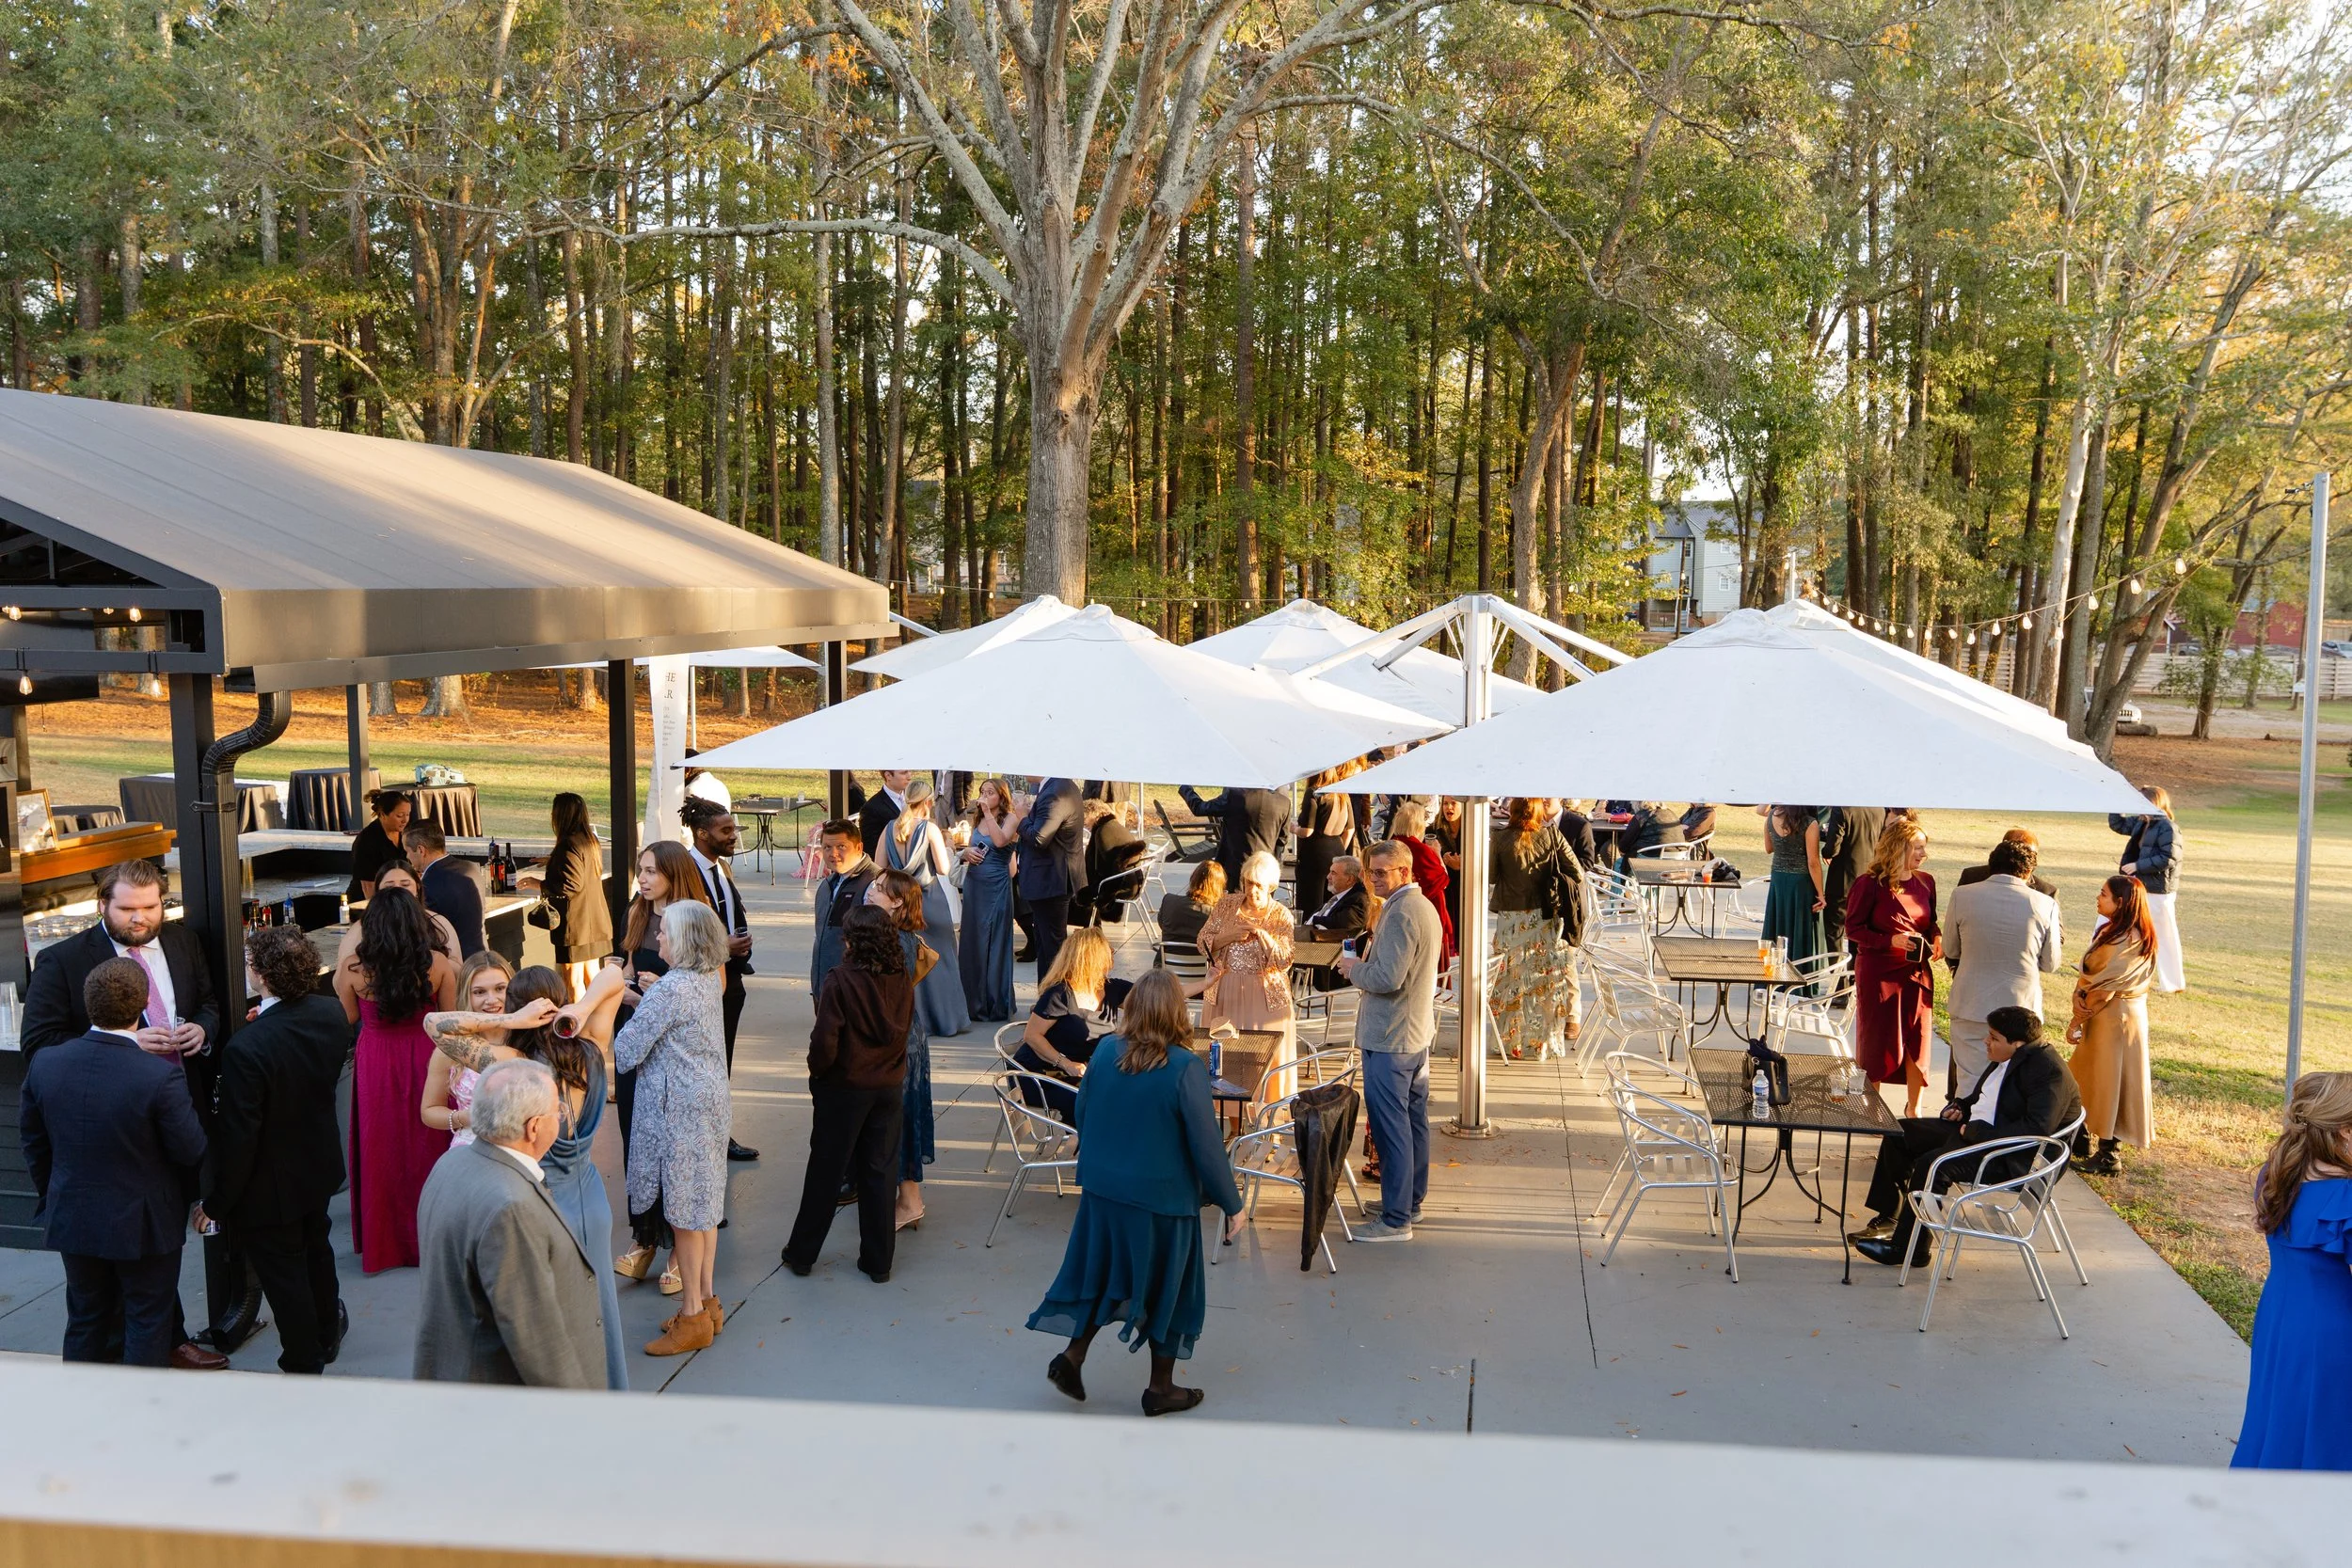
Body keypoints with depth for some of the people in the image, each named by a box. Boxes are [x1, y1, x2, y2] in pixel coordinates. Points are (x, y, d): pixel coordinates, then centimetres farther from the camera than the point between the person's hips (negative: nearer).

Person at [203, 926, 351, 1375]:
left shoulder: (246, 1048, -35)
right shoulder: (331, 1013, -14)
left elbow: (238, 1136, -27)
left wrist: (216, 1202, -14)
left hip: (269, 1188, -7)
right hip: (320, 1166, 7)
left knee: (284, 1276, 13)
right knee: (315, 1248, 30)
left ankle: (304, 1366, 32)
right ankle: (327, 1333, 53)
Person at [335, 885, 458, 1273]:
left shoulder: (352, 967, -12)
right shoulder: (438, 965, -12)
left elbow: (346, 1018, 0)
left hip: (374, 1065, 0)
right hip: (425, 1062, 0)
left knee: (380, 1150, 14)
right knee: (425, 1146, 14)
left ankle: (381, 1242, 25)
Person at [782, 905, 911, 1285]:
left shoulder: (841, 980, -19)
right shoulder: (903, 980, -6)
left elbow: (825, 1042, -19)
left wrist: (817, 1072, -2)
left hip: (843, 1088, -3)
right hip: (888, 1087, 4)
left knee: (825, 1172, 10)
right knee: (880, 1173, 12)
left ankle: (802, 1254, 24)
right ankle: (878, 1261, 18)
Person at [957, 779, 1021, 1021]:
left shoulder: (1009, 819, -4)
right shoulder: (977, 820, 13)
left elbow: (1000, 840, -23)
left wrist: (988, 812, -19)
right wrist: (967, 851, -2)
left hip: (997, 888, -6)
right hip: (973, 885, 6)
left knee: (994, 945, -1)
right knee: (971, 944, 8)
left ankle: (994, 1006, 6)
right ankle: (974, 1002, 18)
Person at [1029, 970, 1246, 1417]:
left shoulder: (1105, 1053, -5)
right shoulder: (1185, 1069, -21)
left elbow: (1081, 1116, 8)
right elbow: (1206, 1145, -16)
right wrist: (1232, 1205, -4)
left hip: (1102, 1190, 4)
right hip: (1162, 1197, -4)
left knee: (1105, 1274, 23)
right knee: (1168, 1286, 13)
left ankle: (1072, 1357, 18)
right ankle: (1160, 1388, 25)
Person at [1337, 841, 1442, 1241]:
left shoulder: (1399, 914, -20)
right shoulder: (1425, 906, 13)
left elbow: (1387, 978, -26)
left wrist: (1354, 968, -10)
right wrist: (1364, 964, 11)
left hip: (1390, 1039, -11)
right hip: (1417, 1032, 11)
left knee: (1391, 1126, -6)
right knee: (1414, 1121, 17)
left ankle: (1396, 1220, -2)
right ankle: (1411, 1201, 29)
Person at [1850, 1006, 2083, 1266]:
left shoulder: (2049, 1071, -20)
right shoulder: (2008, 1059, 9)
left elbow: (2038, 1128, -30)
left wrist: (1977, 1131, -25)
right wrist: (1960, 1107, 7)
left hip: (2013, 1157, -11)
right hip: (1972, 1129, 11)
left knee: (1932, 1164, -30)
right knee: (1899, 1133, 8)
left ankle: (1908, 1249, -16)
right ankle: (1887, 1218, 14)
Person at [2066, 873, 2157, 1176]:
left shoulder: (2122, 941, -23)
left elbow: (2103, 986, -19)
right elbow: (2090, 972, 7)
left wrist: (2077, 1021, -11)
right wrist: (2080, 994, -11)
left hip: (2113, 1017, -9)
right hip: (2112, 1012, 9)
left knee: (2106, 1080, 1)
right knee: (2087, 1077, 18)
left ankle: (2107, 1156, 11)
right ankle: (2083, 1135, 30)